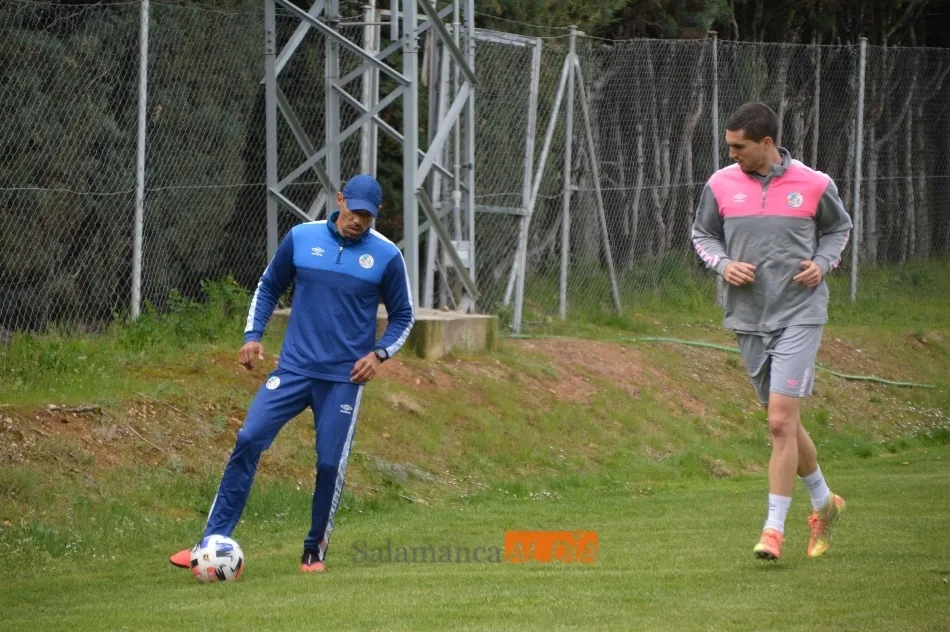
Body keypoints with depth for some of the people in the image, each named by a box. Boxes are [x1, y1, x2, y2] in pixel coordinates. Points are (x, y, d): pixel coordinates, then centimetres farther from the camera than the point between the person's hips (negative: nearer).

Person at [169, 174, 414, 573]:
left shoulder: (386, 256, -2)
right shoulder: (302, 238, 1)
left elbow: (403, 316, 9)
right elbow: (268, 287, 14)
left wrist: (379, 353, -7)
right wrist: (252, 335, 3)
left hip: (344, 378, -1)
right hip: (294, 369, 1)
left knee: (330, 463, -3)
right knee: (248, 441, -11)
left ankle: (315, 550, 18)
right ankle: (214, 541, -10)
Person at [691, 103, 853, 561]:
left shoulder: (814, 185, -4)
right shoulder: (721, 185, 1)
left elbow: (839, 227, 14)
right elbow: (702, 234, 14)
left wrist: (822, 264, -4)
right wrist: (723, 264, -6)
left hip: (799, 314, -4)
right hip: (747, 318, 4)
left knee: (781, 421, -14)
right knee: (784, 423, 12)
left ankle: (774, 529, -9)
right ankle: (823, 502, 34)